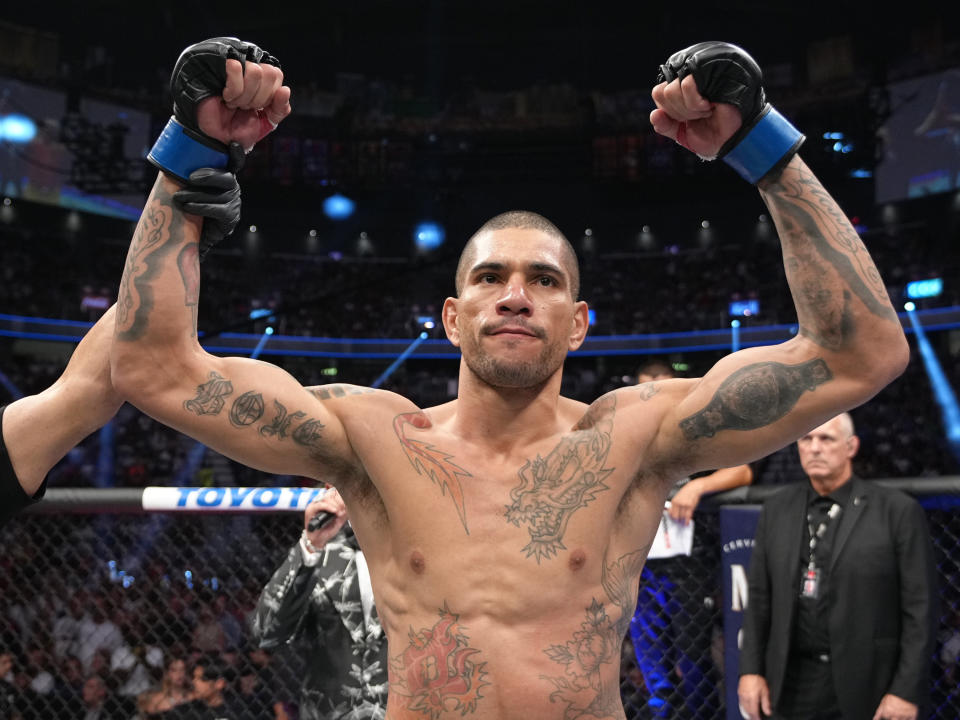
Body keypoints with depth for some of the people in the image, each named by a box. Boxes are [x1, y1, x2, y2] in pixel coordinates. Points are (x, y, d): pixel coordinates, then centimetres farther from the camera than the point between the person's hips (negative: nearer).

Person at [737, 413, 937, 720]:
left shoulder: (899, 511, -6)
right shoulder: (777, 509, 6)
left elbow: (920, 608, -7)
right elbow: (760, 598, 9)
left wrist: (907, 691, -11)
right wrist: (751, 670, 3)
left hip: (868, 687, -3)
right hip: (793, 683, 3)